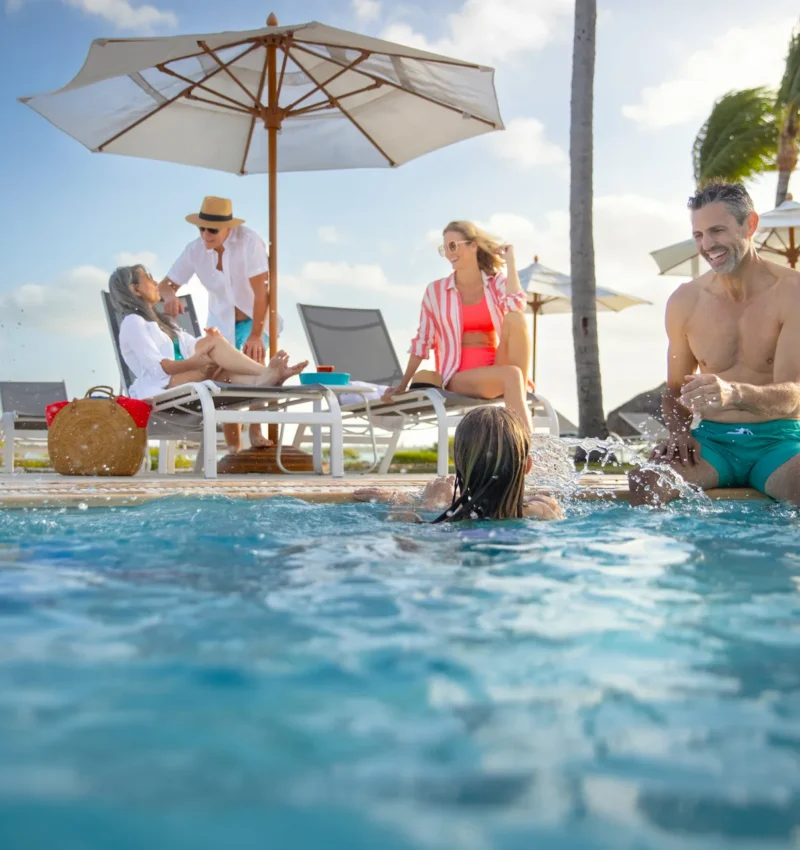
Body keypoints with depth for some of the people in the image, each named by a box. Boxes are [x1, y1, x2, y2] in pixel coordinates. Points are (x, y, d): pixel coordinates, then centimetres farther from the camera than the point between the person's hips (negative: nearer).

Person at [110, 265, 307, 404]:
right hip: (158, 389, -7)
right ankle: (268, 373, -33)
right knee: (214, 342, -22)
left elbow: (194, 346, 15)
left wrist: (211, 336, -9)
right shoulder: (133, 322, 1)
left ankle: (261, 379, -52)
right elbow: (156, 366, -14)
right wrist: (194, 363, -28)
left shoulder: (160, 321, 30)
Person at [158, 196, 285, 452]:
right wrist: (170, 295, -34)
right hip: (221, 321, 4)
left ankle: (256, 432, -22)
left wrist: (256, 335, -35)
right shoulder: (195, 250, -15)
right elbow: (166, 284, -9)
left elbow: (261, 291, -30)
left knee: (253, 357, -30)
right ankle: (234, 449, 6)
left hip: (254, 317, -3)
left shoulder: (249, 241, -28)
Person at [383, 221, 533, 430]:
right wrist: (403, 384, 4)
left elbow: (516, 307, -15)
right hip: (459, 375, -2)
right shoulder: (436, 290, 6)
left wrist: (510, 261, -4)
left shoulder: (498, 283, 8)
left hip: (496, 368, 2)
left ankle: (521, 389, -27)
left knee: (515, 318, -26)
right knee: (511, 375, -34)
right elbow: (422, 340, 7)